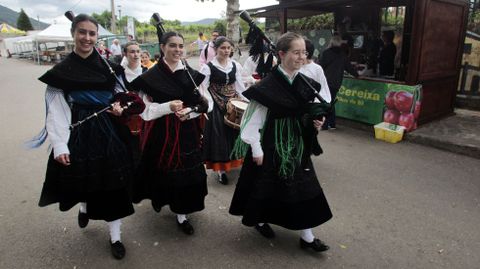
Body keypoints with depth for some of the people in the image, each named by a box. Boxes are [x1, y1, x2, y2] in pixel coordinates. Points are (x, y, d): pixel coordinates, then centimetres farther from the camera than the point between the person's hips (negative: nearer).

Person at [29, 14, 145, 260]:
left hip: (109, 131, 1)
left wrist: (120, 107, -8)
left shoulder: (109, 65, 3)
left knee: (112, 183, 3)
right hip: (80, 133, -1)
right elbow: (56, 112, -7)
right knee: (83, 179, 11)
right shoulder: (61, 71, -3)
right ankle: (84, 207, 50)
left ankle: (115, 236, 18)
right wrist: (59, 146, -15)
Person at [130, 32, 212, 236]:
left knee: (186, 172, 6)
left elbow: (207, 102, 4)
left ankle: (182, 213, 24)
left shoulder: (191, 74, 3)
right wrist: (168, 107, -21)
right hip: (161, 134, -2)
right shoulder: (151, 76, -4)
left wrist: (189, 111, -14)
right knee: (163, 171, 7)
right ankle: (162, 199, 39)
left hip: (187, 133, 3)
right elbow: (144, 109, -6)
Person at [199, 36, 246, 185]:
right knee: (219, 135, 0)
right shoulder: (208, 67, -9)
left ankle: (232, 163, 31)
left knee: (234, 133, 12)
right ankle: (221, 169, 9)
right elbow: (202, 89, -8)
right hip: (216, 106, -4)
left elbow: (240, 86, 9)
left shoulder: (236, 65, 4)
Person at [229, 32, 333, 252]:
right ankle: (260, 219, 39)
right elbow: (254, 119, -14)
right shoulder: (267, 86, -17)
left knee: (304, 187, 8)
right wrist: (256, 150, -14)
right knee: (267, 183, 11)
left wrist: (315, 122, -7)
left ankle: (306, 236, 22)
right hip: (272, 144, -5)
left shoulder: (306, 83, 1)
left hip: (297, 144, 6)